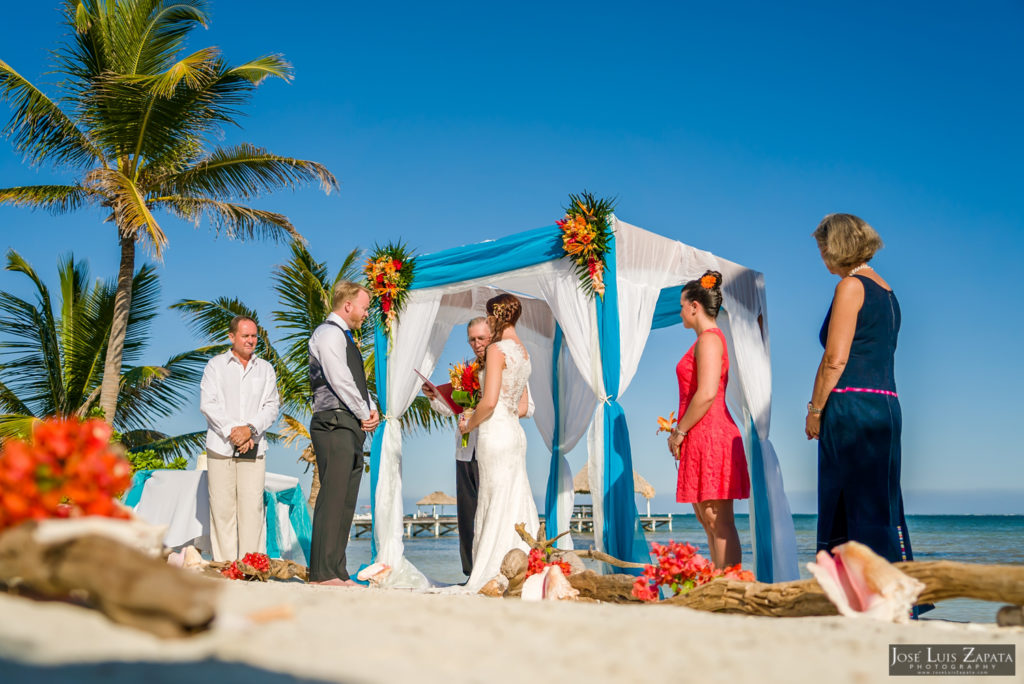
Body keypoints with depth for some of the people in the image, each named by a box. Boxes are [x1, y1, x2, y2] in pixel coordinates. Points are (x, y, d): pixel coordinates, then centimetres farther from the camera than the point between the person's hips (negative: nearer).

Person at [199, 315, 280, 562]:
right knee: (222, 506, -3)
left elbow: (272, 406, 7)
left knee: (253, 505, -6)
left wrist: (250, 428, -10)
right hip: (220, 446, -1)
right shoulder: (216, 365, 10)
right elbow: (207, 403, 0)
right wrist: (231, 431, -10)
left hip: (254, 447, 1)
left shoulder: (265, 369, 15)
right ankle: (224, 564, 2)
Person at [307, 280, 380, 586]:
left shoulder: (345, 337, 24)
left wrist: (371, 409, 6)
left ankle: (337, 572, 10)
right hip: (334, 425, -10)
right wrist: (365, 414, -7)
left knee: (346, 502, 8)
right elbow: (340, 381, -15)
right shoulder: (329, 333, -7)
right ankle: (322, 573, -9)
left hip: (352, 427, 10)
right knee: (332, 500, -11)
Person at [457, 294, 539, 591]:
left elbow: (489, 401, -20)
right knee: (516, 504, 10)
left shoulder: (497, 349, -12)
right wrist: (477, 419, 21)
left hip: (495, 433, -8)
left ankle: (495, 578, 3)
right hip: (515, 432, 8)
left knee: (497, 505, -3)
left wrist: (469, 424, -3)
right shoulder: (523, 353, 15)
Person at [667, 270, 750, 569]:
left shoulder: (709, 339, -11)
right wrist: (681, 430, 16)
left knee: (719, 522, -8)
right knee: (707, 520, 12)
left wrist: (679, 432, -14)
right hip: (704, 439, 11)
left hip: (709, 436, -11)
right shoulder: (708, 339, 20)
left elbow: (707, 394, -21)